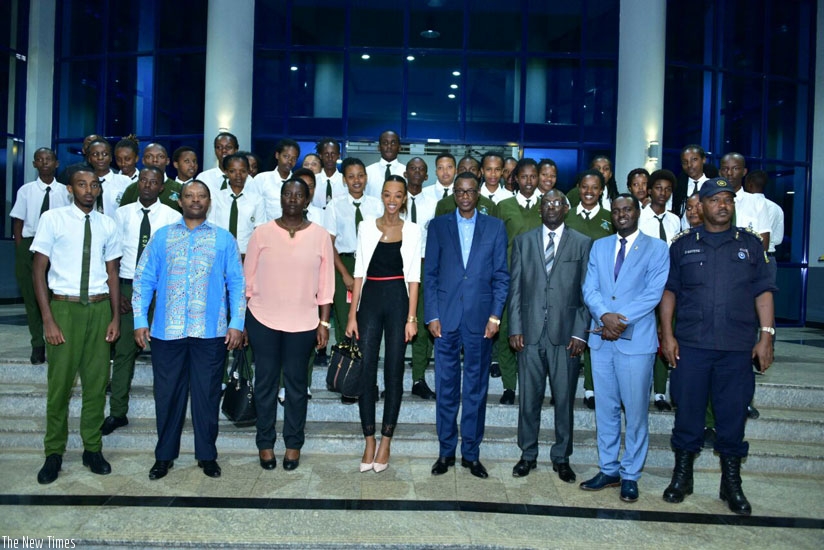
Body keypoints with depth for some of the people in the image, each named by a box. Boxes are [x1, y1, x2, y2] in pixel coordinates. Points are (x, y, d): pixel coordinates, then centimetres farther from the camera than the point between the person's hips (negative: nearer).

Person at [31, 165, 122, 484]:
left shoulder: (107, 225, 7)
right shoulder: (52, 219, -2)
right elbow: (39, 270, -2)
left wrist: (115, 317, 5)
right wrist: (48, 320, -8)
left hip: (99, 308, 3)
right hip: (64, 307, -3)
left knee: (96, 380, 8)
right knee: (60, 382, 3)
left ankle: (92, 449, 22)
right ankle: (54, 453, 20)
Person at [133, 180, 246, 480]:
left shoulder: (224, 239, 8)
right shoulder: (162, 237, 10)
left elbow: (237, 283, 4)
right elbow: (143, 279, 8)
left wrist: (236, 324, -3)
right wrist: (140, 321, 0)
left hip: (210, 332, -1)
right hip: (167, 331, 1)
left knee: (207, 395, 6)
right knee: (167, 394, 9)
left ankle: (207, 455, 22)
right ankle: (164, 455, 25)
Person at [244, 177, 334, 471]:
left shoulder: (320, 236, 0)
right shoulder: (262, 233, 0)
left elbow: (326, 284, 2)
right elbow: (247, 279, 4)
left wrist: (324, 322, 0)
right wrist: (240, 320, 2)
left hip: (303, 323, 0)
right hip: (263, 320, 0)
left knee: (296, 383, 8)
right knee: (265, 381, 8)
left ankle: (293, 444, 23)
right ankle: (265, 443, 23)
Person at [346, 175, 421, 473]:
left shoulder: (412, 230, 4)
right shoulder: (367, 227, 7)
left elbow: (413, 277, 1)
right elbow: (359, 272, 6)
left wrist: (412, 317, -7)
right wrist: (352, 314, 1)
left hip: (398, 300, -1)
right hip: (370, 299, 1)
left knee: (394, 372, 4)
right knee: (365, 371, 0)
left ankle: (385, 441, 16)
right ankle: (369, 441, 13)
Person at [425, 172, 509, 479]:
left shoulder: (495, 227, 7)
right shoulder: (438, 226, 7)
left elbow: (502, 275, 5)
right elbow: (429, 274, 5)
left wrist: (495, 315, -4)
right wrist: (432, 315, -3)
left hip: (480, 319, 0)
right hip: (446, 318, 0)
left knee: (476, 388, 7)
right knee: (446, 388, 6)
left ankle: (471, 453, 19)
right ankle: (446, 452, 19)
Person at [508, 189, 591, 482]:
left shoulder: (583, 243, 6)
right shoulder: (523, 241, 10)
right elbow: (515, 288, 6)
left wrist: (580, 333, -6)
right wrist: (515, 328, -2)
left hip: (566, 334, -1)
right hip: (530, 333, 1)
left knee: (564, 399, 7)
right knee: (528, 398, 8)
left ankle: (561, 458, 23)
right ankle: (528, 455, 23)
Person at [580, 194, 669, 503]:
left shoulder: (656, 248, 2)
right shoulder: (599, 247, 14)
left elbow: (654, 292, -8)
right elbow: (589, 289, 4)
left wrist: (621, 320, -16)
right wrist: (605, 315, -15)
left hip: (636, 340, -4)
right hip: (602, 338, 4)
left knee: (635, 411, 3)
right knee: (605, 409, 11)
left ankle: (630, 476, 17)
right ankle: (608, 470, 23)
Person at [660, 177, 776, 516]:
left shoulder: (750, 244, 9)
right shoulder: (684, 244, 7)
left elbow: (763, 293, 7)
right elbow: (669, 292, 7)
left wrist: (766, 336, -2)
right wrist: (667, 334, -1)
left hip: (737, 347, 1)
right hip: (691, 345, 0)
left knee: (733, 415, 7)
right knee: (688, 411, 6)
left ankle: (731, 484, 23)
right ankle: (682, 475, 22)